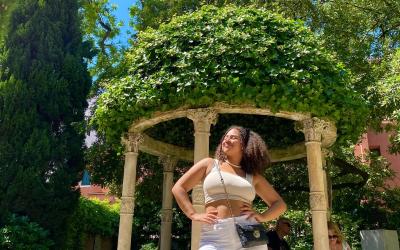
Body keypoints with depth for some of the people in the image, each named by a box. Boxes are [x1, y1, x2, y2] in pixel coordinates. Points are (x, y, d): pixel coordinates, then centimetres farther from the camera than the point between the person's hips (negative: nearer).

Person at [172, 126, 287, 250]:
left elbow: (280, 204, 21)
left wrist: (262, 216, 2)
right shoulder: (209, 164, 13)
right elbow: (178, 188, 11)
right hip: (215, 237, -1)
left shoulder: (253, 176, 16)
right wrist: (194, 215, -1)